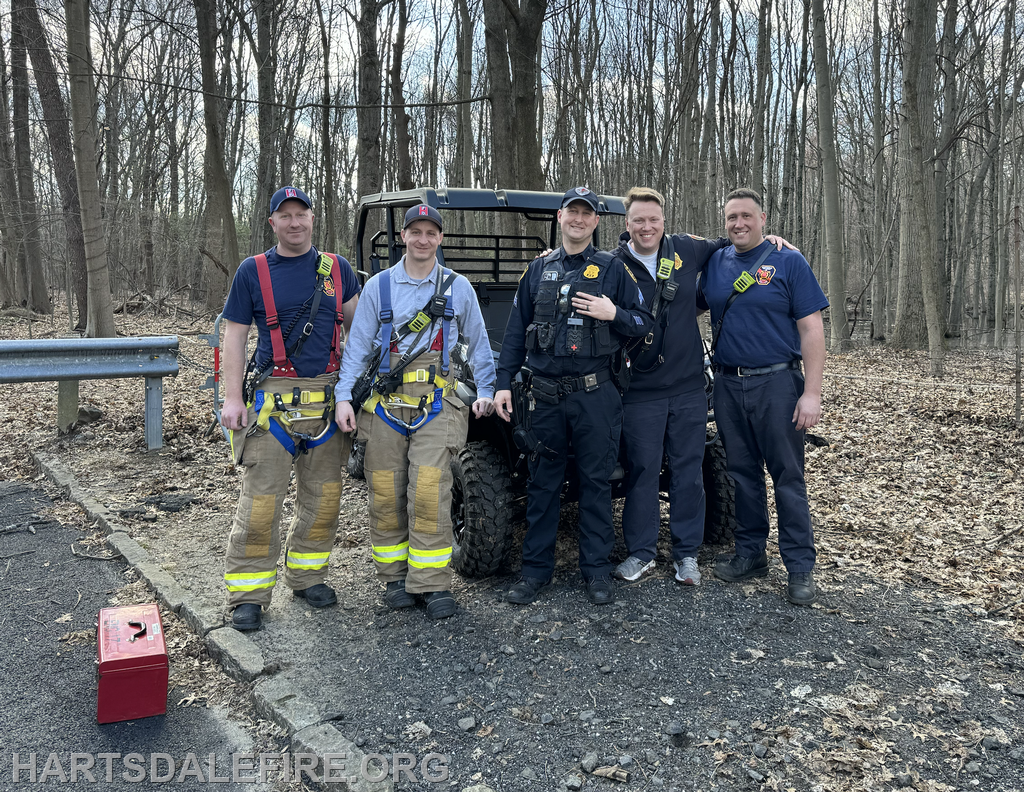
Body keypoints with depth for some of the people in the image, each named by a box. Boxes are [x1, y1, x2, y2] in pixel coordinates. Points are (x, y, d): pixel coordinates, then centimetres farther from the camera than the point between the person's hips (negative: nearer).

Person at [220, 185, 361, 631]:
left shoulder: (337, 269, 10)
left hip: (327, 396, 3)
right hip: (273, 396, -3)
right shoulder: (252, 272, 4)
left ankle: (306, 575, 26)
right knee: (260, 500, -2)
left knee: (322, 495, 10)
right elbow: (234, 335, 3)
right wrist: (232, 397, -5)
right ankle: (248, 594, 9)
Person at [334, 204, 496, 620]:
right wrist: (343, 395, -2)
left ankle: (433, 584, 1)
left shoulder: (458, 287, 8)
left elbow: (478, 343, 16)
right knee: (385, 493, 3)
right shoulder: (378, 285, 8)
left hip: (436, 402, -1)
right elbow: (358, 345, 6)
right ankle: (395, 577, 18)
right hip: (386, 401, 2)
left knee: (429, 492, -9)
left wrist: (485, 391, 11)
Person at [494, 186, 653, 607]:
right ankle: (536, 568, 18)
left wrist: (613, 314, -14)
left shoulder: (613, 269, 6)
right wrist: (504, 383, 5)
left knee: (596, 481, 4)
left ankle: (596, 570, 16)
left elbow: (644, 322, 5)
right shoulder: (538, 270, 12)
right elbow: (517, 331, 11)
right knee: (542, 482, 7)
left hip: (595, 394, -2)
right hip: (545, 394, 2)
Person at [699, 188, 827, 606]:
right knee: (742, 472, 12)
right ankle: (750, 553, 24)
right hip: (728, 384, 4)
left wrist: (812, 392, -13)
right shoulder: (714, 263, 9)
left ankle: (800, 566, 9)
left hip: (776, 383, -4)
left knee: (787, 474, 0)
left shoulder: (789, 262, -2)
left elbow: (811, 329, -7)